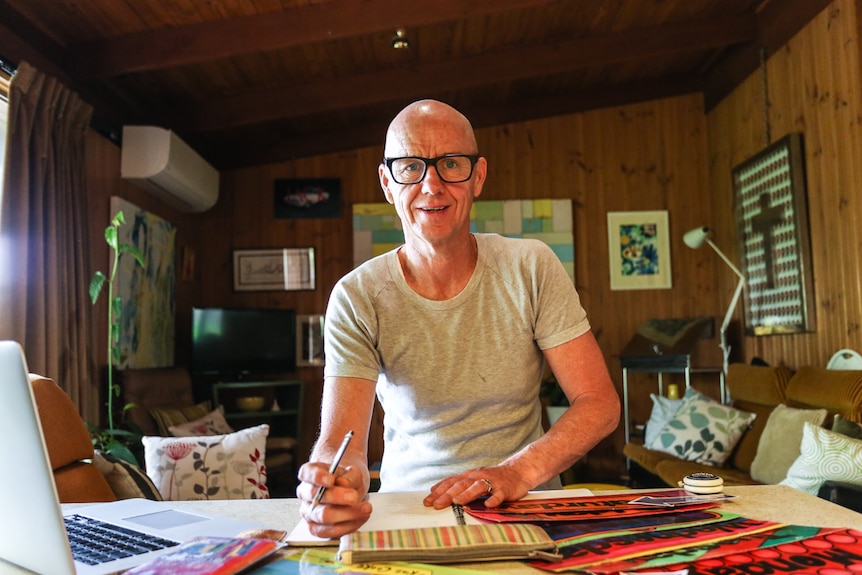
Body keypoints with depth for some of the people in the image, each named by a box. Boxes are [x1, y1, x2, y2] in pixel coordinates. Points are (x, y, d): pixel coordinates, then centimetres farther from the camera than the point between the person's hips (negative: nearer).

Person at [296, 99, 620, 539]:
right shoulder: (357, 299, -7)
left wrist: (517, 471, -23)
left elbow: (600, 403, -6)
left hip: (527, 508, 1)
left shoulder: (531, 268, -5)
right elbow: (339, 440, -15)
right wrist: (333, 482, -39)